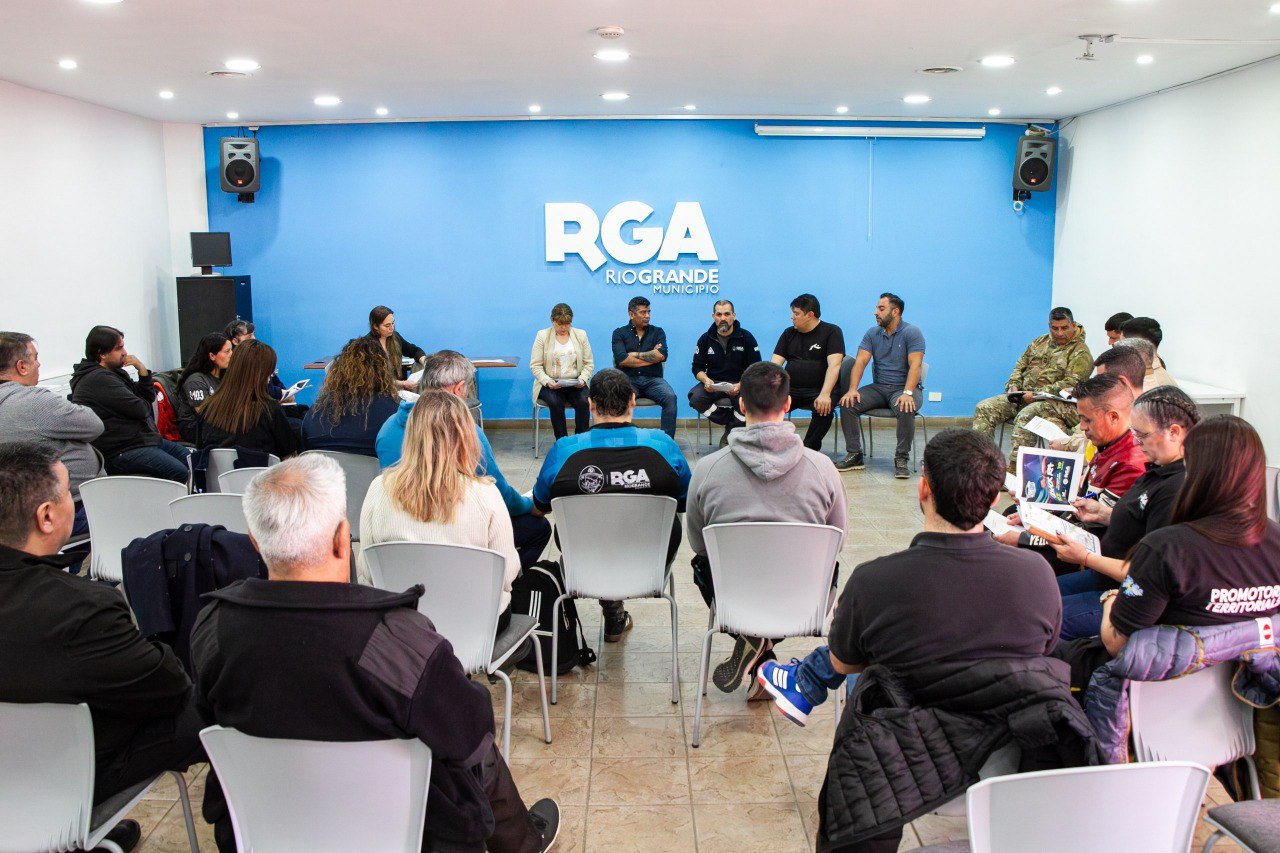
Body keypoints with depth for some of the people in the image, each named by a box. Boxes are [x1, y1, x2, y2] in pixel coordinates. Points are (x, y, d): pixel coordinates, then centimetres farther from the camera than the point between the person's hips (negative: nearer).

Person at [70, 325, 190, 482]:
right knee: (180, 472, -24)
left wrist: (142, 369, 0)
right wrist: (143, 404, 5)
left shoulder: (115, 371, 15)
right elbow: (140, 410, -20)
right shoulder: (99, 379, -17)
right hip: (121, 452, -11)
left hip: (144, 438, 11)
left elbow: (148, 397, 15)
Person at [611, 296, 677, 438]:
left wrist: (635, 354, -1)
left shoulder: (657, 332, 16)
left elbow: (661, 355, -3)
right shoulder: (619, 333, 11)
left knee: (670, 397, -29)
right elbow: (622, 360, -6)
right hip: (628, 379, -1)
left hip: (652, 379, 1)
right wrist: (651, 356, -1)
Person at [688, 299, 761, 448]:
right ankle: (733, 423, -9)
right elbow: (697, 368, 8)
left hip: (739, 383, -2)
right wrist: (706, 380, -16)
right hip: (713, 384, 2)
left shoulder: (746, 337, -1)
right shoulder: (705, 339, 6)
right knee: (696, 398, -29)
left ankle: (730, 433, -4)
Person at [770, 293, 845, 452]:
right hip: (790, 390, 4)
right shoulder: (789, 334, 13)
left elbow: (834, 365, -13)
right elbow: (775, 364, 5)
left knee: (824, 410, -35)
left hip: (818, 391, -4)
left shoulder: (831, 332, -1)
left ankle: (809, 451, -17)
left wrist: (825, 394, -28)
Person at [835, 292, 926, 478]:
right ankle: (854, 455, -11)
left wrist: (907, 393, -33)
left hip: (904, 388, -4)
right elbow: (861, 361, -4)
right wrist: (852, 389, -20)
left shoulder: (912, 333, -6)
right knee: (848, 404, -20)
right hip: (878, 387, 4)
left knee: (906, 409, -37)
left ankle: (901, 459, -22)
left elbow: (915, 365, -18)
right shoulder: (872, 333, 8)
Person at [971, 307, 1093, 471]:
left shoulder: (1080, 353, -3)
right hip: (1023, 395, 7)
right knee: (984, 408, -11)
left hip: (1055, 401, -7)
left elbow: (1071, 384, -14)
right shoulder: (1040, 342, 19)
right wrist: (1013, 385, 3)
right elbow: (1020, 366, 24)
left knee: (1025, 417, -37)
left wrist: (1037, 394, -19)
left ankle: (1014, 467, -37)